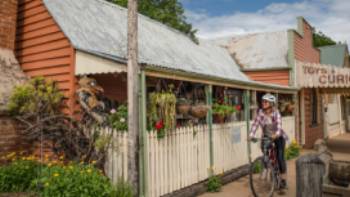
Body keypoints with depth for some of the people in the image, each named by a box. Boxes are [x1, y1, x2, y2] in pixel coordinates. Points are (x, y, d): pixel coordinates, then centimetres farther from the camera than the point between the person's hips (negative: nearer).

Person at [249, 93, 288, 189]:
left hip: (278, 137, -2)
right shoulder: (260, 112, -10)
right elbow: (255, 124, -18)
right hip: (267, 137, 2)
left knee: (280, 157, -9)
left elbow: (279, 124, -31)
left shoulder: (276, 112, -16)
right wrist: (251, 135, -32)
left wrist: (276, 134, -50)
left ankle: (283, 179, 6)